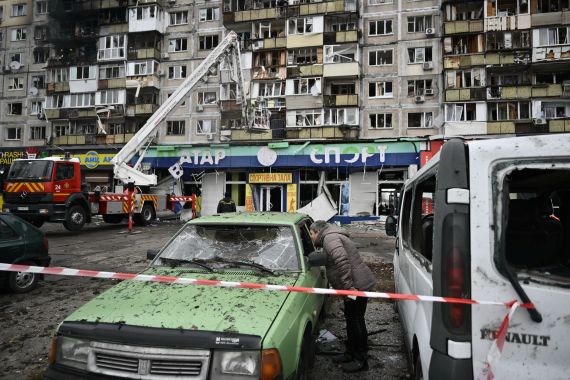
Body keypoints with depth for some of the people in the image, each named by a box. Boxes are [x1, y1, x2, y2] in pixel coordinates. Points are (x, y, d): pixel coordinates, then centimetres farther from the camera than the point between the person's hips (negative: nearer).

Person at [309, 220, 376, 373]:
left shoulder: (330, 237, -14)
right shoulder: (333, 236, 20)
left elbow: (342, 260, -29)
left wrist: (348, 285, -30)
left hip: (358, 285, -10)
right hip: (355, 285, 10)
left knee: (356, 320, -1)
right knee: (351, 319, 19)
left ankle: (361, 360, 10)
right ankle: (350, 353, 32)